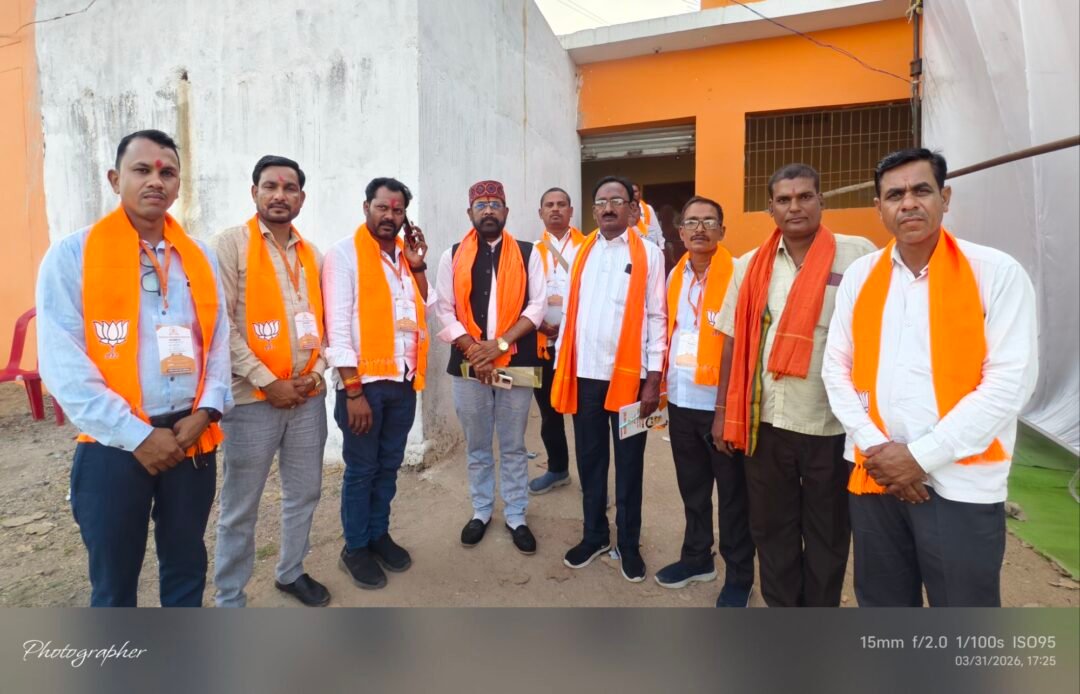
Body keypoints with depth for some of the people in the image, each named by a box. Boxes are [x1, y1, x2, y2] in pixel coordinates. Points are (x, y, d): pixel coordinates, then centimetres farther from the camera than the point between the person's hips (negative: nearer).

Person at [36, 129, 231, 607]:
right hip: (114, 446, -3)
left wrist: (205, 412, -8)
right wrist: (137, 435, -14)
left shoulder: (200, 259, 7)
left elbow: (219, 342, 6)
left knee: (186, 566, 16)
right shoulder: (72, 255, -4)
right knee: (114, 580, 12)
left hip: (193, 437, 3)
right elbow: (63, 364, -10)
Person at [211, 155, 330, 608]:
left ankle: (291, 571, 37)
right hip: (253, 399, -5)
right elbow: (221, 325, -11)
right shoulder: (230, 245, -5)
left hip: (309, 397, 5)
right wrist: (267, 382, -14)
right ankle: (229, 599, 24)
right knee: (240, 509, 6)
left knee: (304, 493, 16)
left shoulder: (312, 254, 12)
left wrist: (315, 372, -3)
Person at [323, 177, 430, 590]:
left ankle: (378, 534, 32)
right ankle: (355, 548, 24)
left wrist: (418, 266, 1)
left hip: (404, 380, 6)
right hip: (365, 381, -5)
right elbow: (338, 327, -13)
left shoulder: (406, 253, 12)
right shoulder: (345, 253, -7)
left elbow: (424, 312, 12)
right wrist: (353, 390, -16)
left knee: (389, 466, 16)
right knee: (361, 469, 7)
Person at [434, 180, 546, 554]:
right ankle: (481, 511, 32)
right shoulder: (453, 257, 5)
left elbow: (536, 307, -4)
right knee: (477, 446, 15)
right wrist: (473, 350, -12)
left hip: (516, 364, -1)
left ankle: (516, 516, 25)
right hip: (468, 365, 1)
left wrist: (499, 344, -14)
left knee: (514, 446, 11)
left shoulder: (528, 254, 3)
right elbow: (444, 310, 0)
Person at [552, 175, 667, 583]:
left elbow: (656, 317, -3)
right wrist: (560, 369, 7)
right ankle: (594, 535, 31)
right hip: (585, 374, 3)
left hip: (629, 375, -3)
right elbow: (570, 312, 10)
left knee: (628, 463, 9)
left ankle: (629, 544, 26)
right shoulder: (581, 253, 10)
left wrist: (654, 379, -9)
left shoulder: (648, 253, 0)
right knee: (590, 460, 13)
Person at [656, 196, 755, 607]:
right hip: (681, 400, 6)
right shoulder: (675, 276, 10)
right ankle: (697, 557, 37)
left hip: (720, 401, -6)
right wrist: (663, 380, 12)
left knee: (732, 493, 9)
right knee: (691, 487, 19)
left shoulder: (738, 273, -10)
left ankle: (738, 575, 26)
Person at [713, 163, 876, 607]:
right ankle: (781, 609, 35)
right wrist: (723, 411, 7)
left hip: (834, 423, -2)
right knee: (770, 527, 15)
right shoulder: (750, 266, 4)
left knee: (828, 533, 15)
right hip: (766, 421, 3)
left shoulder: (858, 255, -5)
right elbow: (733, 342, 7)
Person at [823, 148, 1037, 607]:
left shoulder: (997, 273, -6)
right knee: (882, 606, 18)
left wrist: (922, 456, -14)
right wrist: (875, 447, -7)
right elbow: (836, 368, 4)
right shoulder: (859, 275, 4)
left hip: (961, 485, -3)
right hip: (874, 475, 3)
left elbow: (1010, 381, -12)